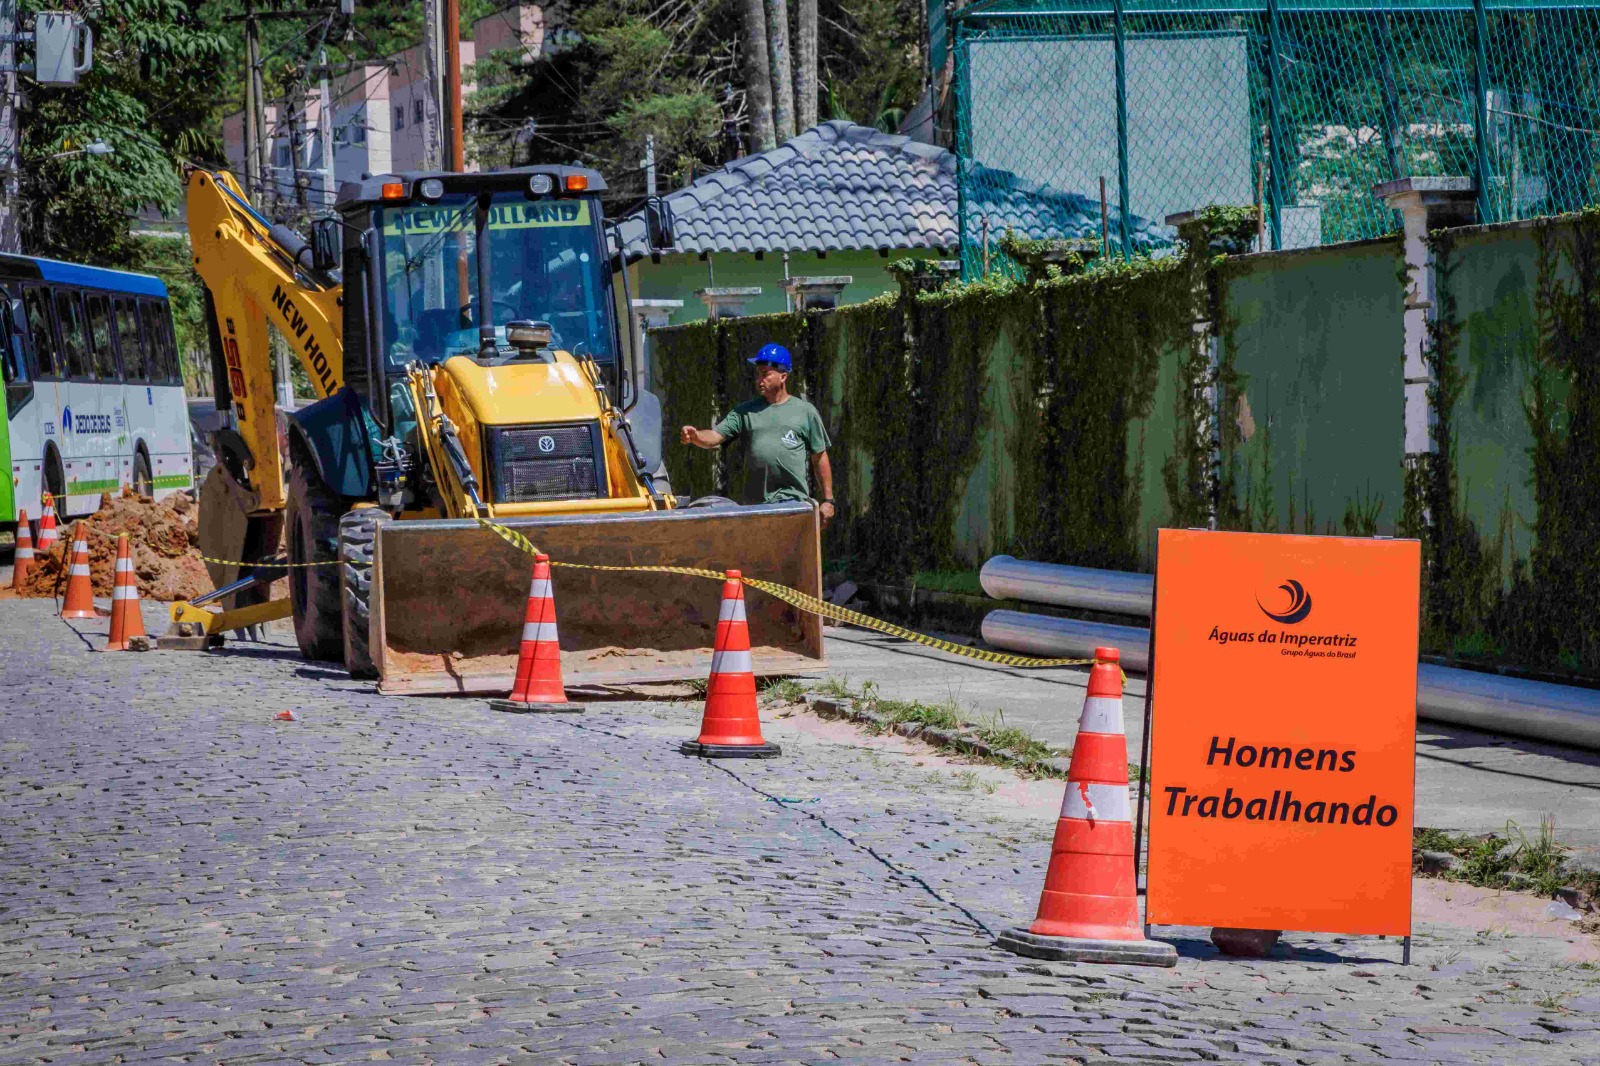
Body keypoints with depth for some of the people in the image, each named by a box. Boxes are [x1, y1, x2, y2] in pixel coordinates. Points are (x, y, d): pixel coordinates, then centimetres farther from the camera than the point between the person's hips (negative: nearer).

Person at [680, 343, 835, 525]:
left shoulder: (805, 411, 7)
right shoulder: (746, 411, 12)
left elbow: (820, 458, 10)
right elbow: (714, 437, 2)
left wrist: (828, 500, 7)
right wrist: (695, 436, -21)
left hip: (793, 501, -3)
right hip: (754, 503, 3)